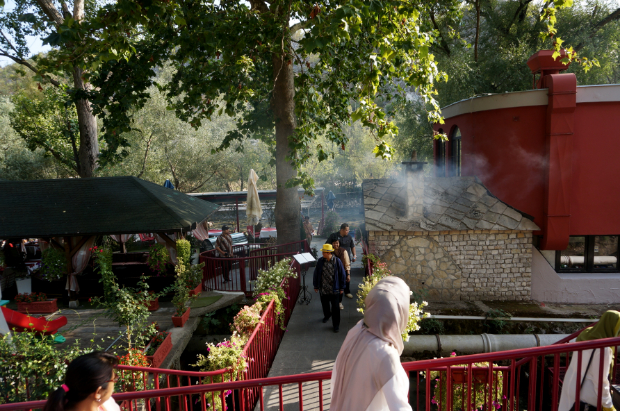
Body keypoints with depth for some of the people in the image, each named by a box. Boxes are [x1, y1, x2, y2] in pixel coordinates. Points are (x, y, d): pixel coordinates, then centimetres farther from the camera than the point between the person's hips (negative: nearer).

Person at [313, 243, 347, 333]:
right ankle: (327, 315, 51)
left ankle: (336, 325, 18)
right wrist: (316, 286, 6)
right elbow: (316, 274, 3)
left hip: (334, 289, -3)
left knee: (335, 308, 3)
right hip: (323, 288, 3)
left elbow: (342, 275, -5)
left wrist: (342, 287, -2)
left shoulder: (337, 261, -13)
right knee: (324, 304, 22)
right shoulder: (320, 261, -7)